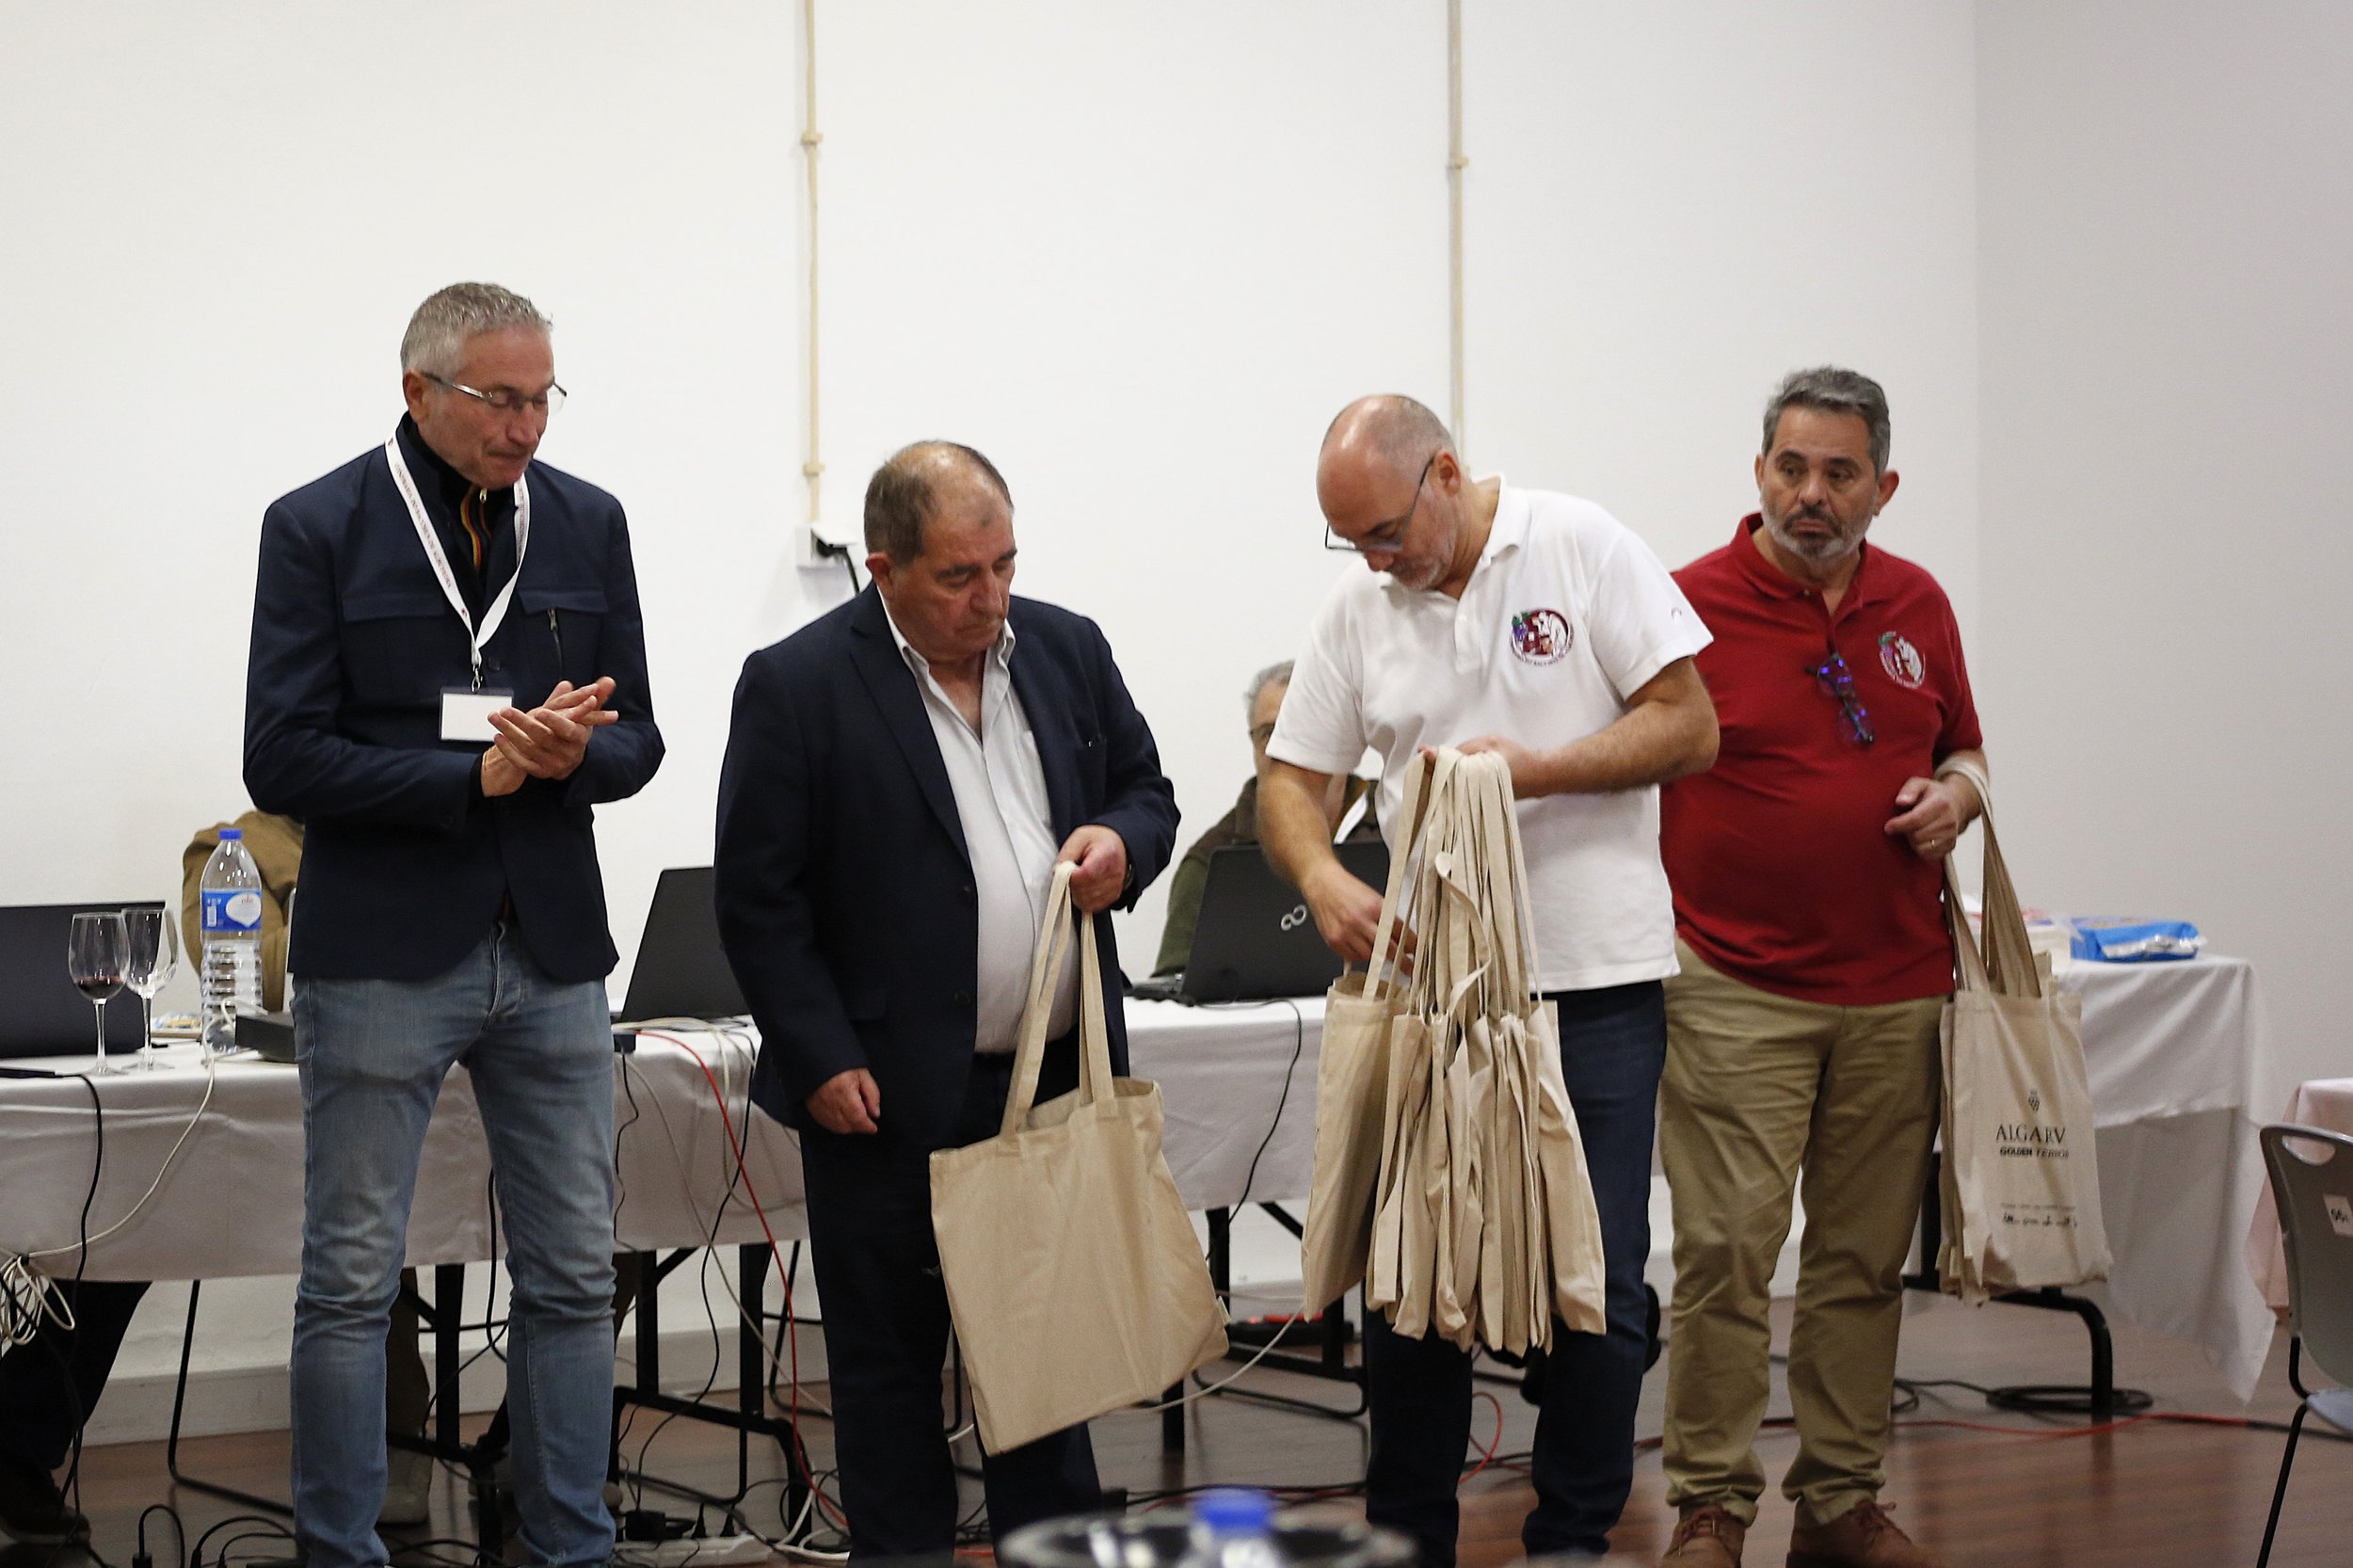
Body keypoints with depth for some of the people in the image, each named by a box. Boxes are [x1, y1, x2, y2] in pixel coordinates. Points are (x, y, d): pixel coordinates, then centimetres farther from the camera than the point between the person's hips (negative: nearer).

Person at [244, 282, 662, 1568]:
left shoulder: (588, 523, 8)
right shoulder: (318, 529, -4)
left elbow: (635, 743, 11)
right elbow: (281, 760, -9)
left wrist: (572, 753, -13)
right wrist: (479, 774, -17)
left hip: (549, 951, 4)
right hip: (380, 954, -4)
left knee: (573, 1278, 7)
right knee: (351, 1281, 2)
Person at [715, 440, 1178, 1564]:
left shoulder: (1067, 650, 6)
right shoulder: (797, 687, -10)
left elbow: (1145, 790, 18)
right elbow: (757, 900, -9)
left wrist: (1123, 842, -6)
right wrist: (823, 1063, -13)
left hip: (1057, 1080, 5)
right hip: (888, 1095, -5)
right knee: (890, 1365, 6)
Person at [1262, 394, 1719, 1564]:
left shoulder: (1583, 549, -3)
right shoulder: (1356, 610, 7)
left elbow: (1689, 725, -5)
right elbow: (1292, 776, 9)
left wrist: (1537, 770, -17)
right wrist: (1322, 878, -12)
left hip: (1596, 981, -3)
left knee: (1598, 1286, 0)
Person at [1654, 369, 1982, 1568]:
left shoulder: (1917, 606, 10)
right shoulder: (1690, 604, -4)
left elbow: (1959, 745, 23)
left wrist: (1954, 796, 0)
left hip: (1896, 990, 4)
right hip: (1736, 991, -4)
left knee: (1864, 1260, 8)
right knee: (1725, 1251, -8)